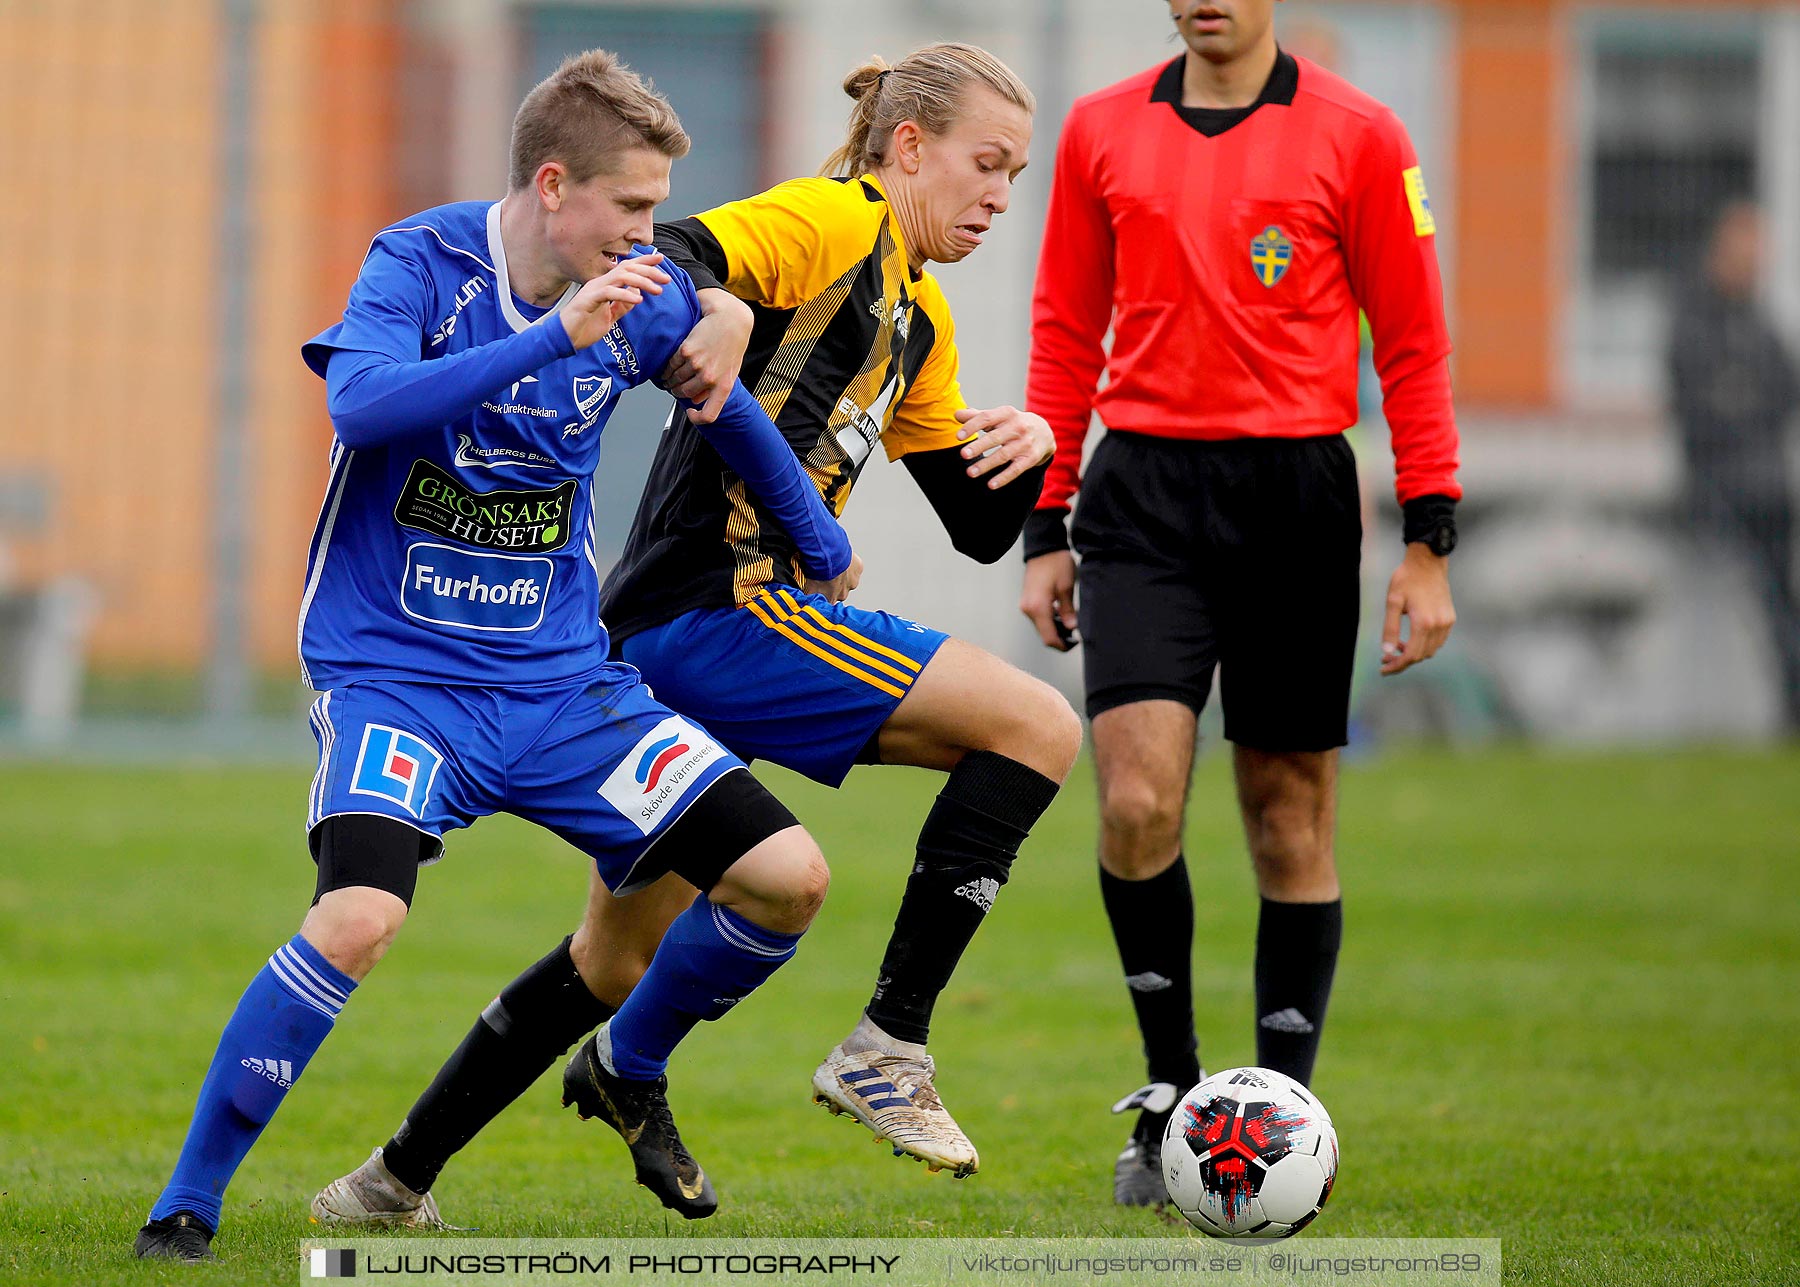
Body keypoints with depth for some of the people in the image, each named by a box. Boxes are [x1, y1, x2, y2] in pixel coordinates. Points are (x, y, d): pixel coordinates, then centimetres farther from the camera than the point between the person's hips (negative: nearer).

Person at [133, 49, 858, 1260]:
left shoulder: (642, 300, 1)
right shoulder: (421, 264, -13)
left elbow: (729, 408, 22)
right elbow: (361, 400, -34)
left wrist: (824, 546, 34)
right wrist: (556, 333, -39)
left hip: (559, 681, 5)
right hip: (395, 672, -5)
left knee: (787, 877, -6)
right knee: (359, 919, -30)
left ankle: (632, 1071, 23)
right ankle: (186, 1205, -15)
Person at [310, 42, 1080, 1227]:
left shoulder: (919, 321, 22)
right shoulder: (834, 223, -5)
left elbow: (982, 529, 23)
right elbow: (671, 253, -23)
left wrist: (1027, 453, 1)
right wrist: (717, 306, -46)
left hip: (669, 635, 10)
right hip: (719, 608, -10)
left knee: (622, 959, 18)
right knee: (1038, 725, -14)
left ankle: (395, 1179, 25)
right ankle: (887, 1049, -13)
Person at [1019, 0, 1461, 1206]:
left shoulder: (1357, 137, 0)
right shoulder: (1101, 133, 8)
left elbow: (1413, 348, 1)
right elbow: (1066, 337, 15)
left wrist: (1430, 546, -4)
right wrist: (1046, 529, 11)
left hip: (1294, 494, -1)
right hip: (1144, 493, 1)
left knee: (1291, 814, 4)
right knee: (1138, 801, -13)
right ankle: (1170, 1085, 4)